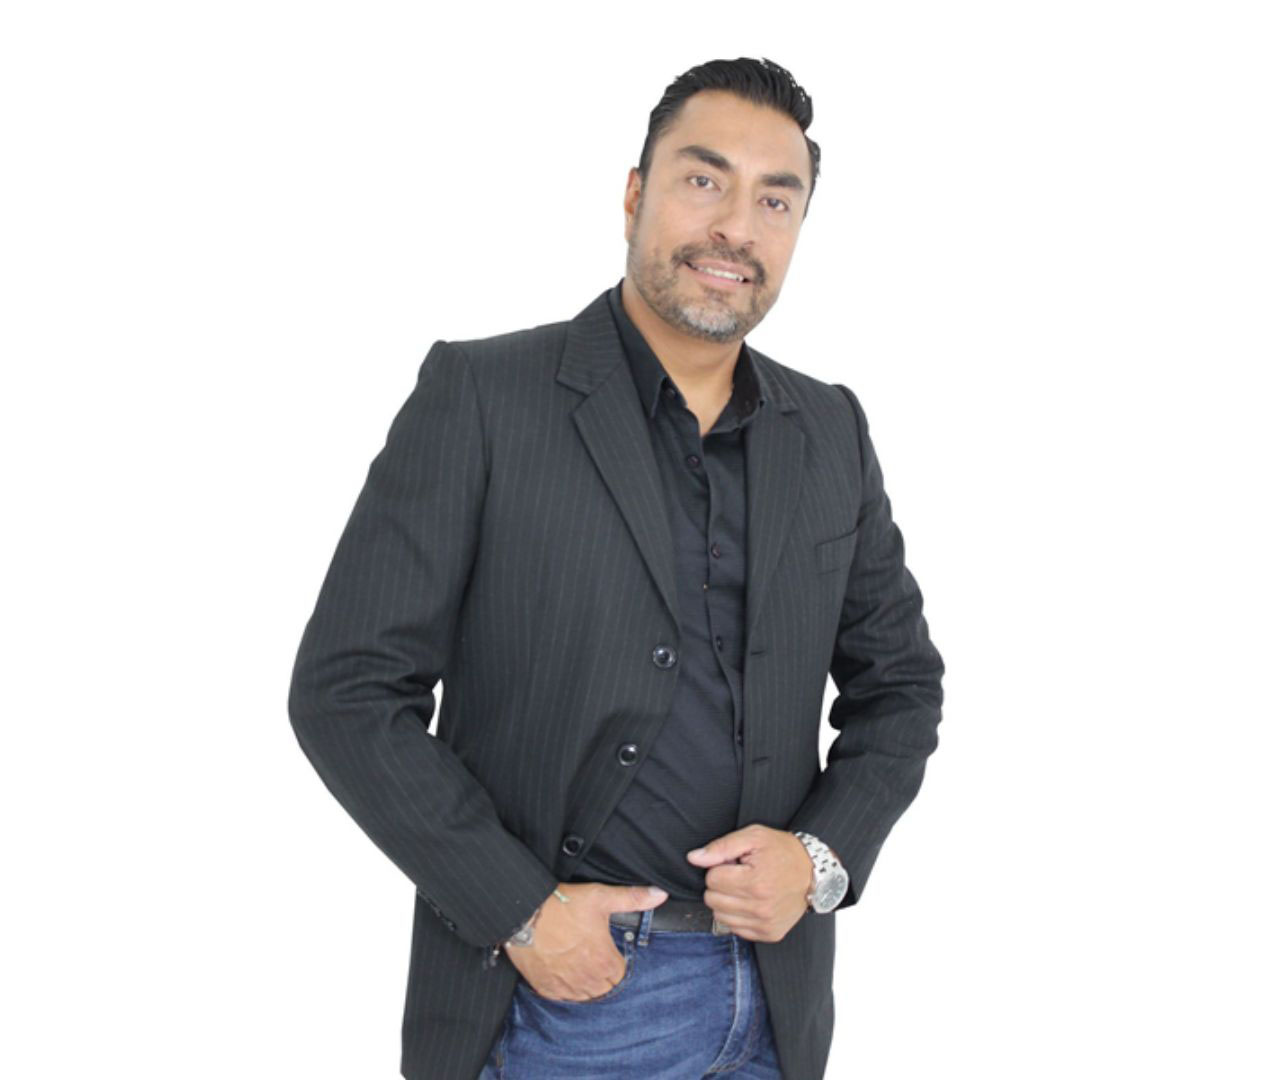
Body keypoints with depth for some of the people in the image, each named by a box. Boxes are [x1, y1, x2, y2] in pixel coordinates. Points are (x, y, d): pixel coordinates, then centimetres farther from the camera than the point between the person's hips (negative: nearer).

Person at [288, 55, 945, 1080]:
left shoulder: (832, 432, 4)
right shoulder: (479, 396, -9)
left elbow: (900, 681, 12)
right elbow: (348, 689, -10)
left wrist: (822, 857, -5)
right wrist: (520, 911, -14)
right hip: (555, 991, -4)